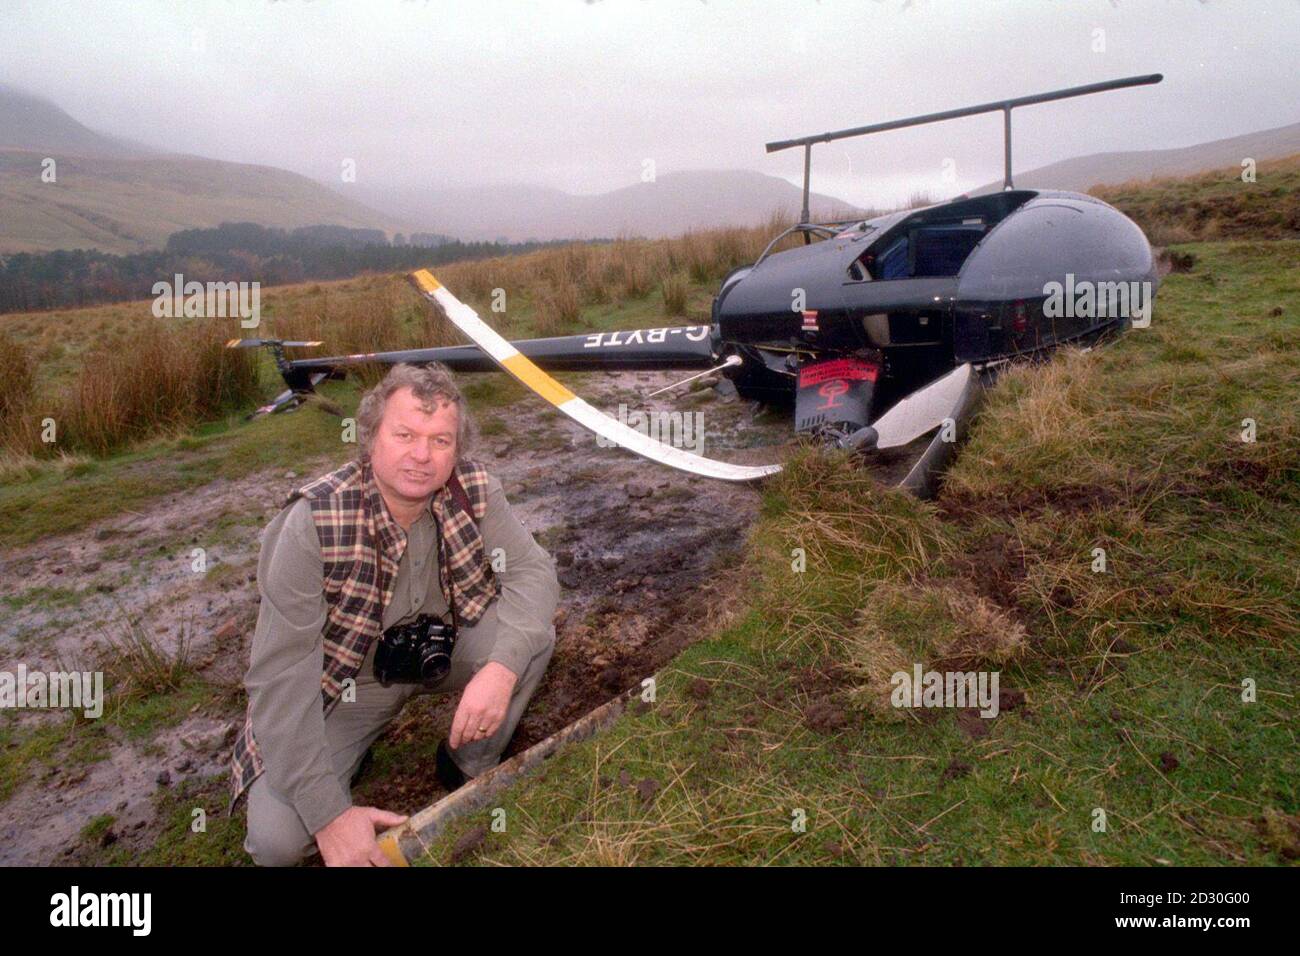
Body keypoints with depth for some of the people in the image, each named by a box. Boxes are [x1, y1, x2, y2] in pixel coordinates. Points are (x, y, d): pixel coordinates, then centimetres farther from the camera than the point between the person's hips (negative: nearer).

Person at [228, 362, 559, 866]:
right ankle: (352, 745, 13)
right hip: (345, 682, -3)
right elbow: (278, 677, -29)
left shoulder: (474, 490, -19)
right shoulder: (314, 523, -30)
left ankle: (470, 768, 2)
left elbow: (532, 569, -20)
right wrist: (330, 815, -32)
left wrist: (501, 669, -40)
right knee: (277, 838, -21)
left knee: (531, 634, -24)